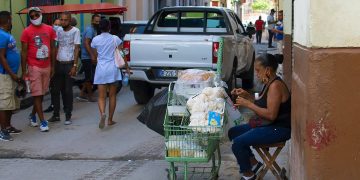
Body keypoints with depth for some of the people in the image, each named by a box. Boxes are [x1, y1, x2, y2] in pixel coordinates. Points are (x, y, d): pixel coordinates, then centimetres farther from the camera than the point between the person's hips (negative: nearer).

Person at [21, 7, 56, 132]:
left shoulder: (49, 29, 6)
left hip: (47, 67, 4)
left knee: (42, 93, 12)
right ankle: (42, 121, 2)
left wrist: (52, 66, 10)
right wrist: (24, 71, -6)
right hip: (34, 67, -4)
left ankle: (33, 115, 31)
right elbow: (24, 52, -4)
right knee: (37, 94, -3)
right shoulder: (27, 32, -5)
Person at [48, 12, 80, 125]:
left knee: (68, 91, 0)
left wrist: (74, 66, -13)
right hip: (58, 63, 5)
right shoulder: (59, 31, 9)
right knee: (56, 90, 6)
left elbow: (76, 49, -7)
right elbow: (56, 47, 11)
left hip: (69, 64, -4)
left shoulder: (75, 31, -5)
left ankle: (68, 116, 8)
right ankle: (56, 114, 15)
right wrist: (53, 64, 3)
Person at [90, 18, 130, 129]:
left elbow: (95, 55, 10)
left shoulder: (95, 40, 0)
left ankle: (102, 113, -27)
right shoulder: (115, 39, -2)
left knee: (101, 96, 1)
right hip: (113, 69, 0)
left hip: (101, 69, 0)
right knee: (112, 95, 11)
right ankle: (110, 119, 16)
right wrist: (127, 67, 7)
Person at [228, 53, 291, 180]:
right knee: (233, 132, 11)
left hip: (279, 129, -11)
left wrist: (248, 104, -22)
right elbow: (262, 104, 19)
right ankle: (253, 162, 17)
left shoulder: (275, 86, -21)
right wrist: (247, 96, 5)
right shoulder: (269, 83, 9)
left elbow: (271, 115, -27)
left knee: (238, 143, -20)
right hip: (267, 125, 11)